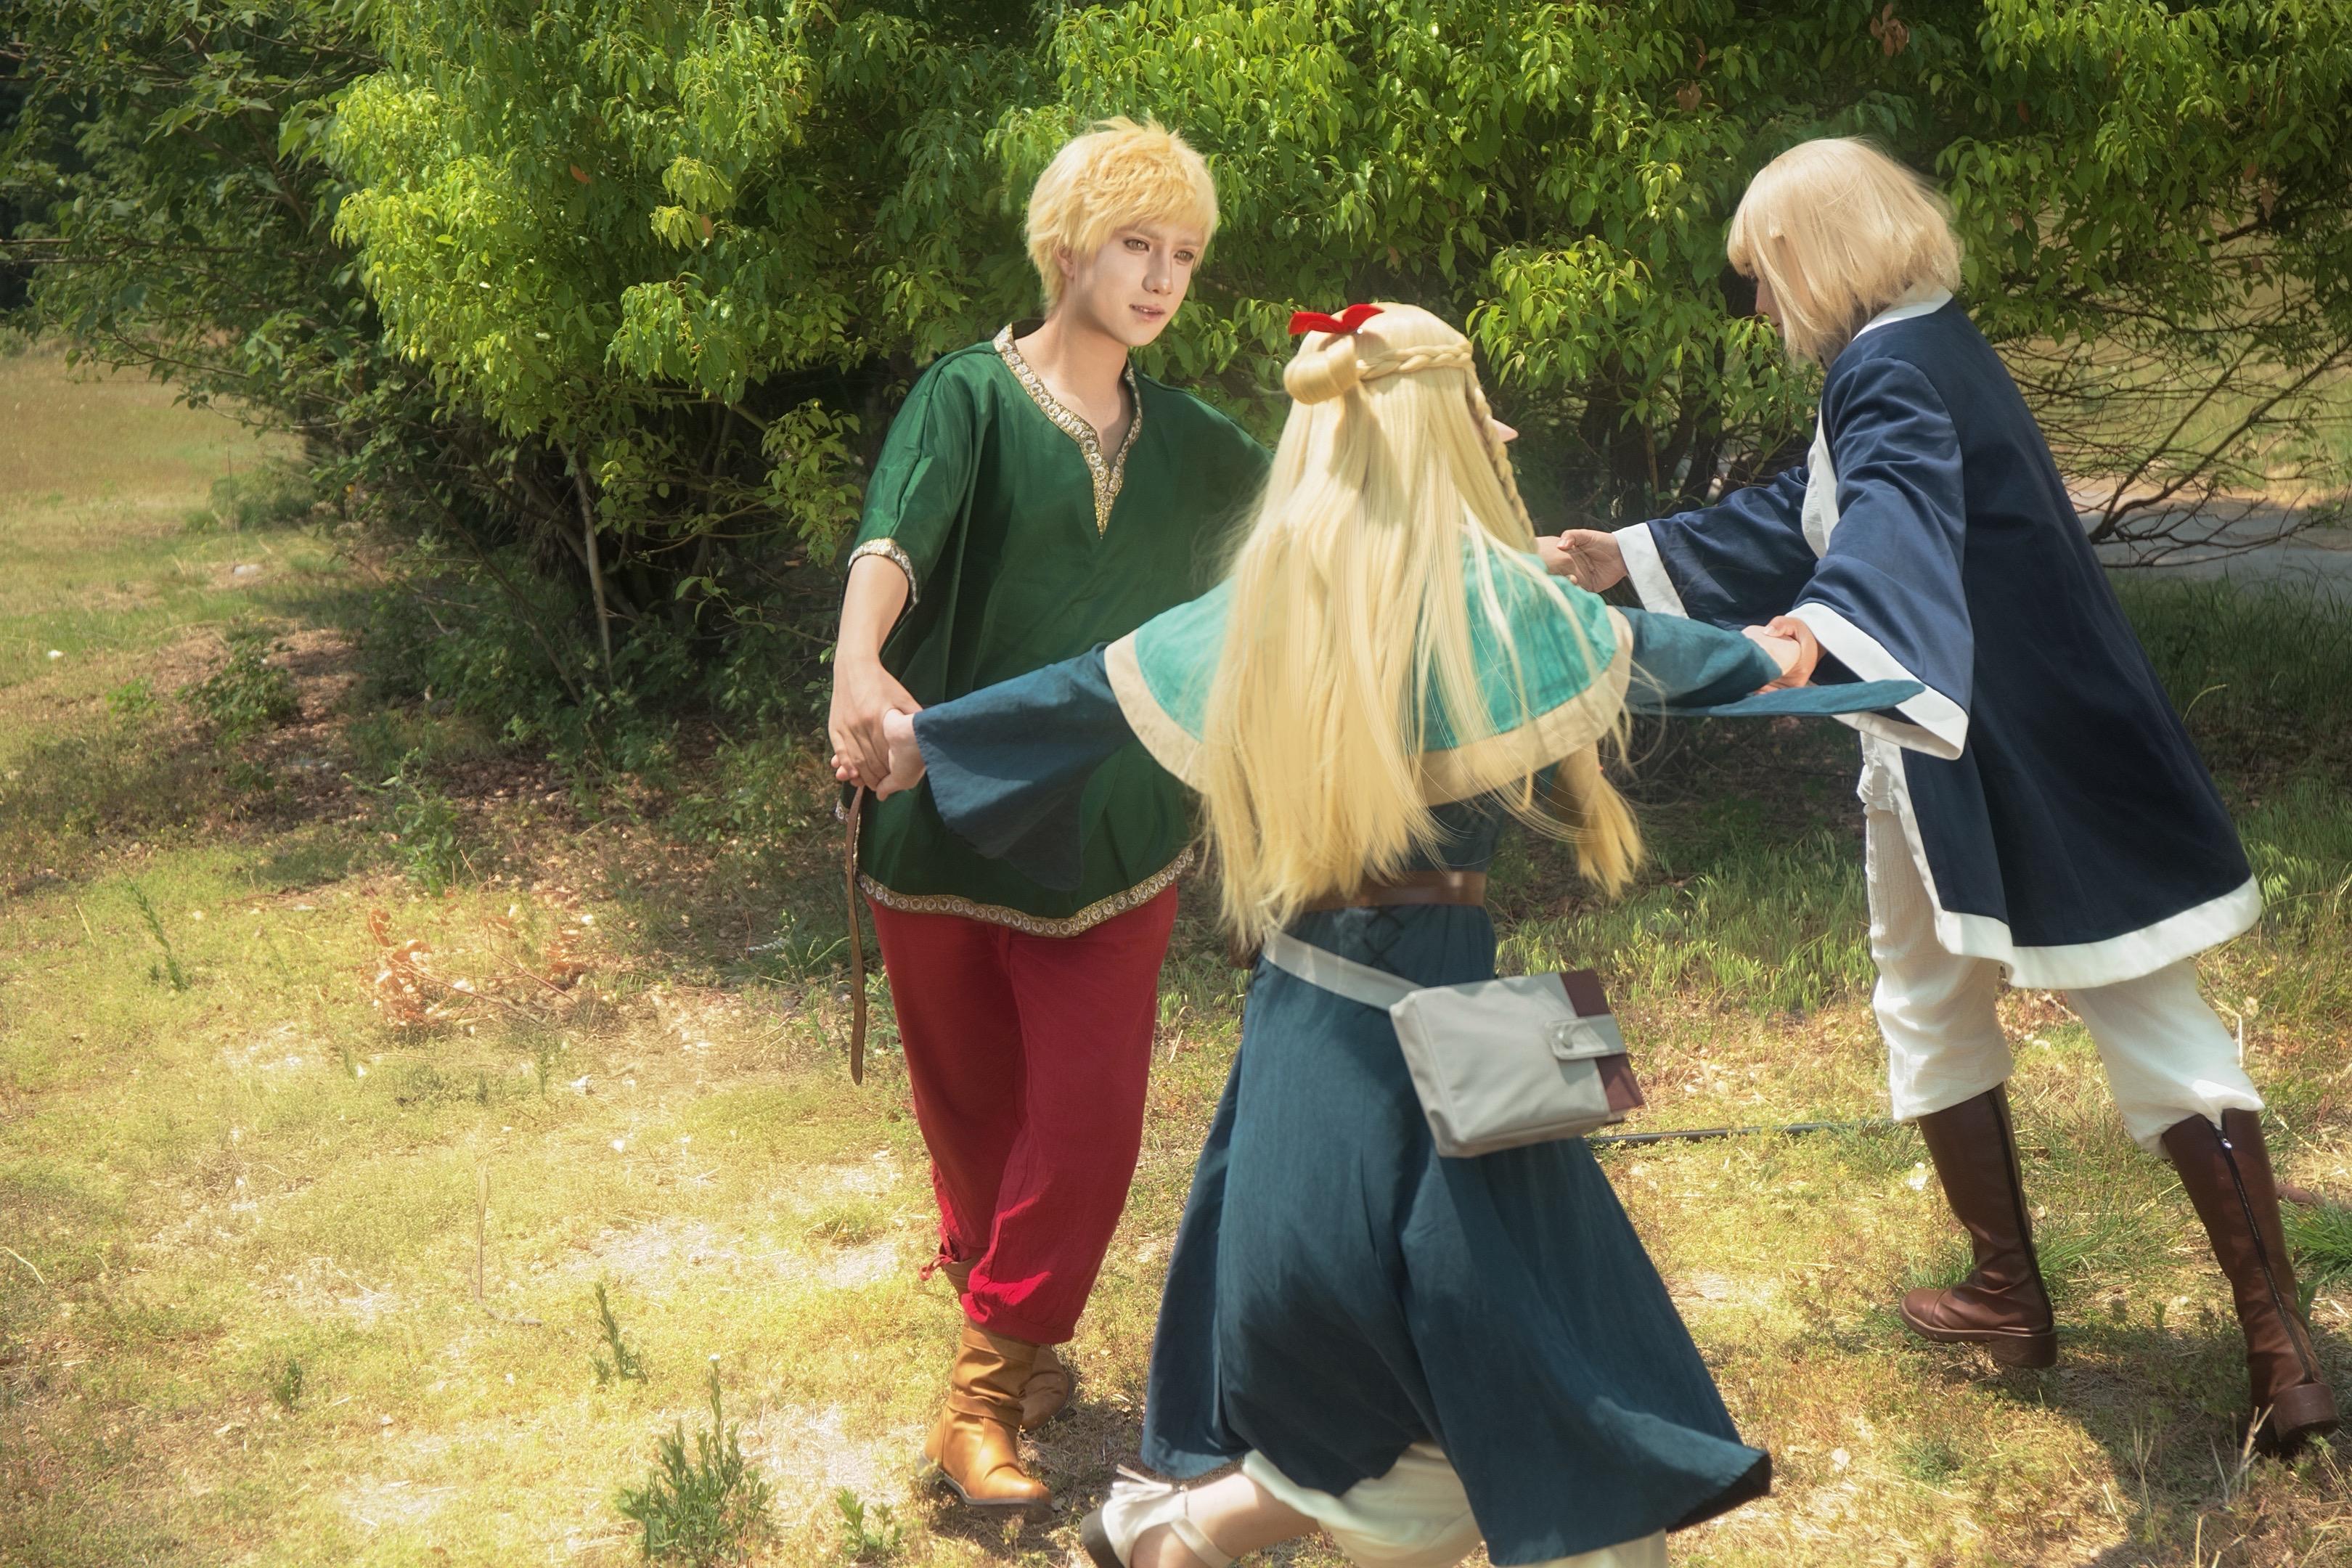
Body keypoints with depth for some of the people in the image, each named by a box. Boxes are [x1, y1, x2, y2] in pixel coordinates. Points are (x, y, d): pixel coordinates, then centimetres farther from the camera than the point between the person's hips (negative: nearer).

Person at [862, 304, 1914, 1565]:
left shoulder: (1262, 605, 4)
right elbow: (1641, 651, 7)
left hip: (1297, 1020, 7)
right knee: (1547, 1424, 3)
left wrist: (926, 739, 32)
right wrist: (1760, 658, 28)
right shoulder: (1487, 599, -11)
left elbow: (1087, 689, 16)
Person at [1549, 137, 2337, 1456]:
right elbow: (1806, 517, 25)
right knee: (2161, 1033, 5)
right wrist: (1640, 557, 29)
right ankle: (2283, 1344, 2)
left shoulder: (1886, 372, -15)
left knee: (1934, 1018, 15)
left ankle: (2012, 1298, 25)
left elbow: (1895, 509, -39)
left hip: (1964, 758, -8)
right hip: (2070, 742, 8)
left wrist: (1823, 621, -59)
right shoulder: (1937, 347, 15)